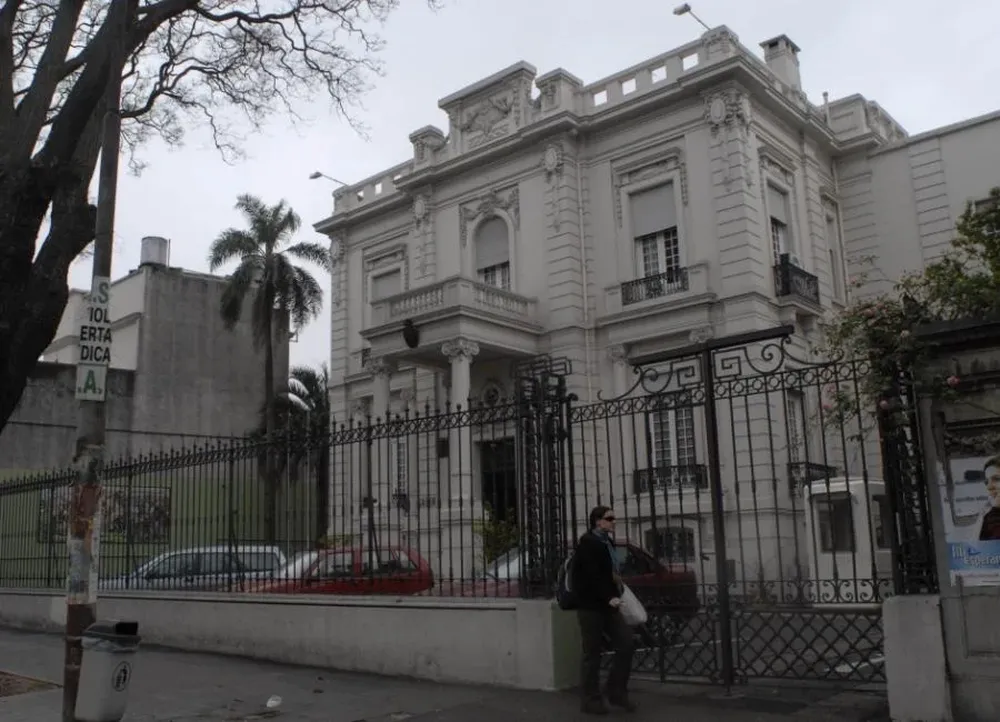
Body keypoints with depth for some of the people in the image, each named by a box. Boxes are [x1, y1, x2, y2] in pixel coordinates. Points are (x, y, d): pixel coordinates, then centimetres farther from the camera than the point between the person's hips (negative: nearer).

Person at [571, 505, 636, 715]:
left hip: (607, 605, 8)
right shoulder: (587, 542, -11)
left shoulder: (608, 542, 15)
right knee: (592, 654, -1)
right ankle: (591, 700, 9)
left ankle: (617, 691, 13)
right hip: (590, 606, -8)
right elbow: (592, 575, -20)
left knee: (627, 644, 1)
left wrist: (618, 593, 5)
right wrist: (609, 597, -25)